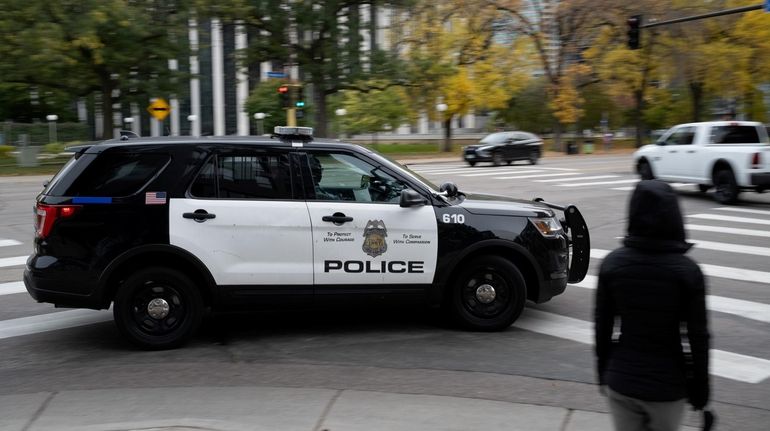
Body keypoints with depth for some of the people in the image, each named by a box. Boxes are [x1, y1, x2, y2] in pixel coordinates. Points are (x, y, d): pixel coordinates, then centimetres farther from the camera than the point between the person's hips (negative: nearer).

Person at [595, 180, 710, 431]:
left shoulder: (613, 263, -7)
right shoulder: (687, 271, -14)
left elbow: (602, 326, -1)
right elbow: (697, 337, -10)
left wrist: (603, 373, 11)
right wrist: (699, 387, 3)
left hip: (621, 382, 2)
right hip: (668, 386, -2)